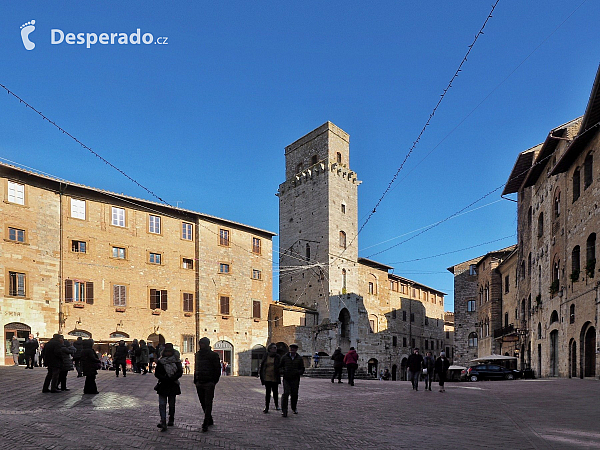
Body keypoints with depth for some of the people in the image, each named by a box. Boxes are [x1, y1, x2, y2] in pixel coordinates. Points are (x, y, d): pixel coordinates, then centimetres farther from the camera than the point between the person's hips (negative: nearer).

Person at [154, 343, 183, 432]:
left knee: (172, 404, 8)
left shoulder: (176, 361, 1)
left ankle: (171, 420, 24)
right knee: (162, 404, -9)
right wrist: (164, 378, -17)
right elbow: (157, 373, -1)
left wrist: (172, 378, -20)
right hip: (163, 385, 0)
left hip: (173, 385, 0)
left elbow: (180, 372, -5)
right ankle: (163, 422, -14)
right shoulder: (160, 362, 4)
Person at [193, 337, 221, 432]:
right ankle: (209, 420, 26)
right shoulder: (198, 354, 12)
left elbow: (218, 369, -4)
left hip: (209, 383, -6)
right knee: (203, 403, 12)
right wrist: (195, 380, 12)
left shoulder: (213, 355, -4)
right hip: (199, 383, 6)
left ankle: (205, 424, -4)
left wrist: (214, 381, -9)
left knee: (208, 404, -5)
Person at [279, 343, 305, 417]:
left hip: (295, 379, 1)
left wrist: (298, 372, -13)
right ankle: (284, 411, -8)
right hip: (286, 379, -1)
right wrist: (282, 371, -9)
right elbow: (280, 366, 11)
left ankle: (294, 408, 32)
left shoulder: (299, 358, 4)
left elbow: (302, 369, 7)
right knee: (286, 393, -13)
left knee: (294, 394, 10)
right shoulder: (284, 357, 3)